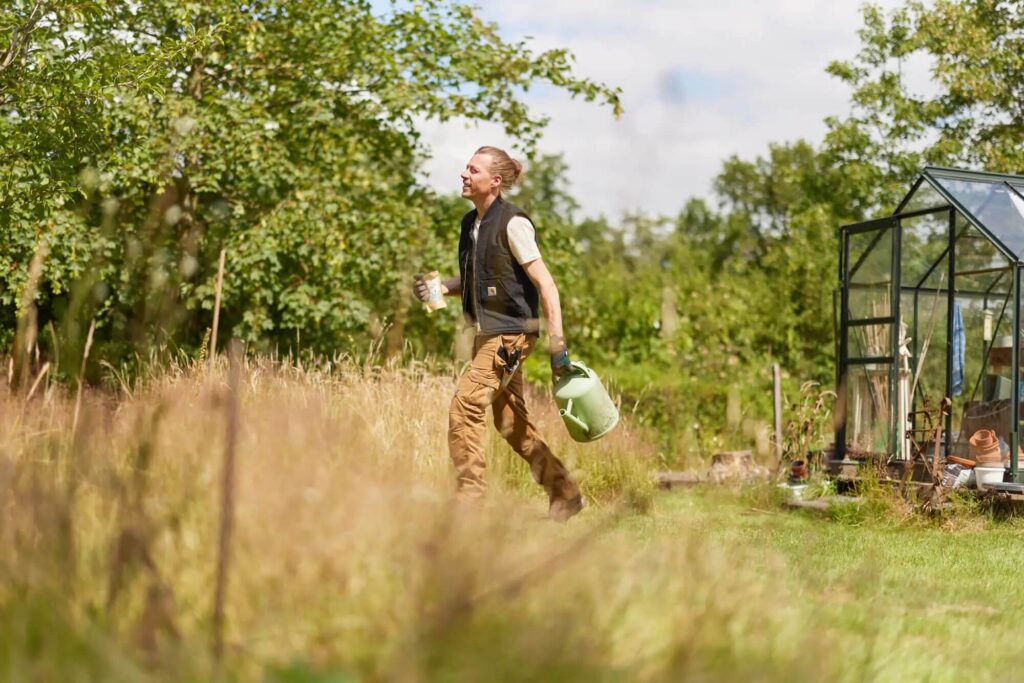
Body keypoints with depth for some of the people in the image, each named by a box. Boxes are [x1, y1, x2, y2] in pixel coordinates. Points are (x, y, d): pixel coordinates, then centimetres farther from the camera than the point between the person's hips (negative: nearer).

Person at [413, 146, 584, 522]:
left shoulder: (513, 223, -14)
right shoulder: (470, 223, 10)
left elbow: (545, 284, -14)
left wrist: (557, 342, -19)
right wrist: (440, 287, 3)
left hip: (511, 332, -9)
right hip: (486, 333, 9)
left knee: (465, 406, -15)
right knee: (511, 423, 11)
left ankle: (469, 497, -9)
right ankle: (565, 493, 22)